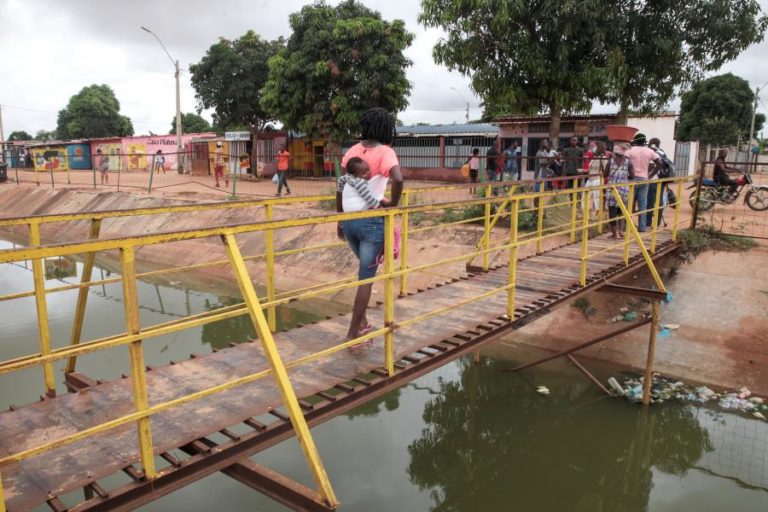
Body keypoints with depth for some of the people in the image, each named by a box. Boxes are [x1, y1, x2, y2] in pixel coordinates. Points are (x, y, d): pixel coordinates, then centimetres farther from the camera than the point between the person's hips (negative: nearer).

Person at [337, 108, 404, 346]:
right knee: (366, 277, 5)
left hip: (349, 220, 6)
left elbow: (340, 187, 10)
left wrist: (339, 220, 17)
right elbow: (398, 179, -27)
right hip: (371, 221, -6)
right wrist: (393, 204, -11)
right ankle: (353, 333, 9)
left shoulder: (352, 151, 9)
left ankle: (361, 322, 31)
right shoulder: (385, 152, -8)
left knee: (366, 270, 25)